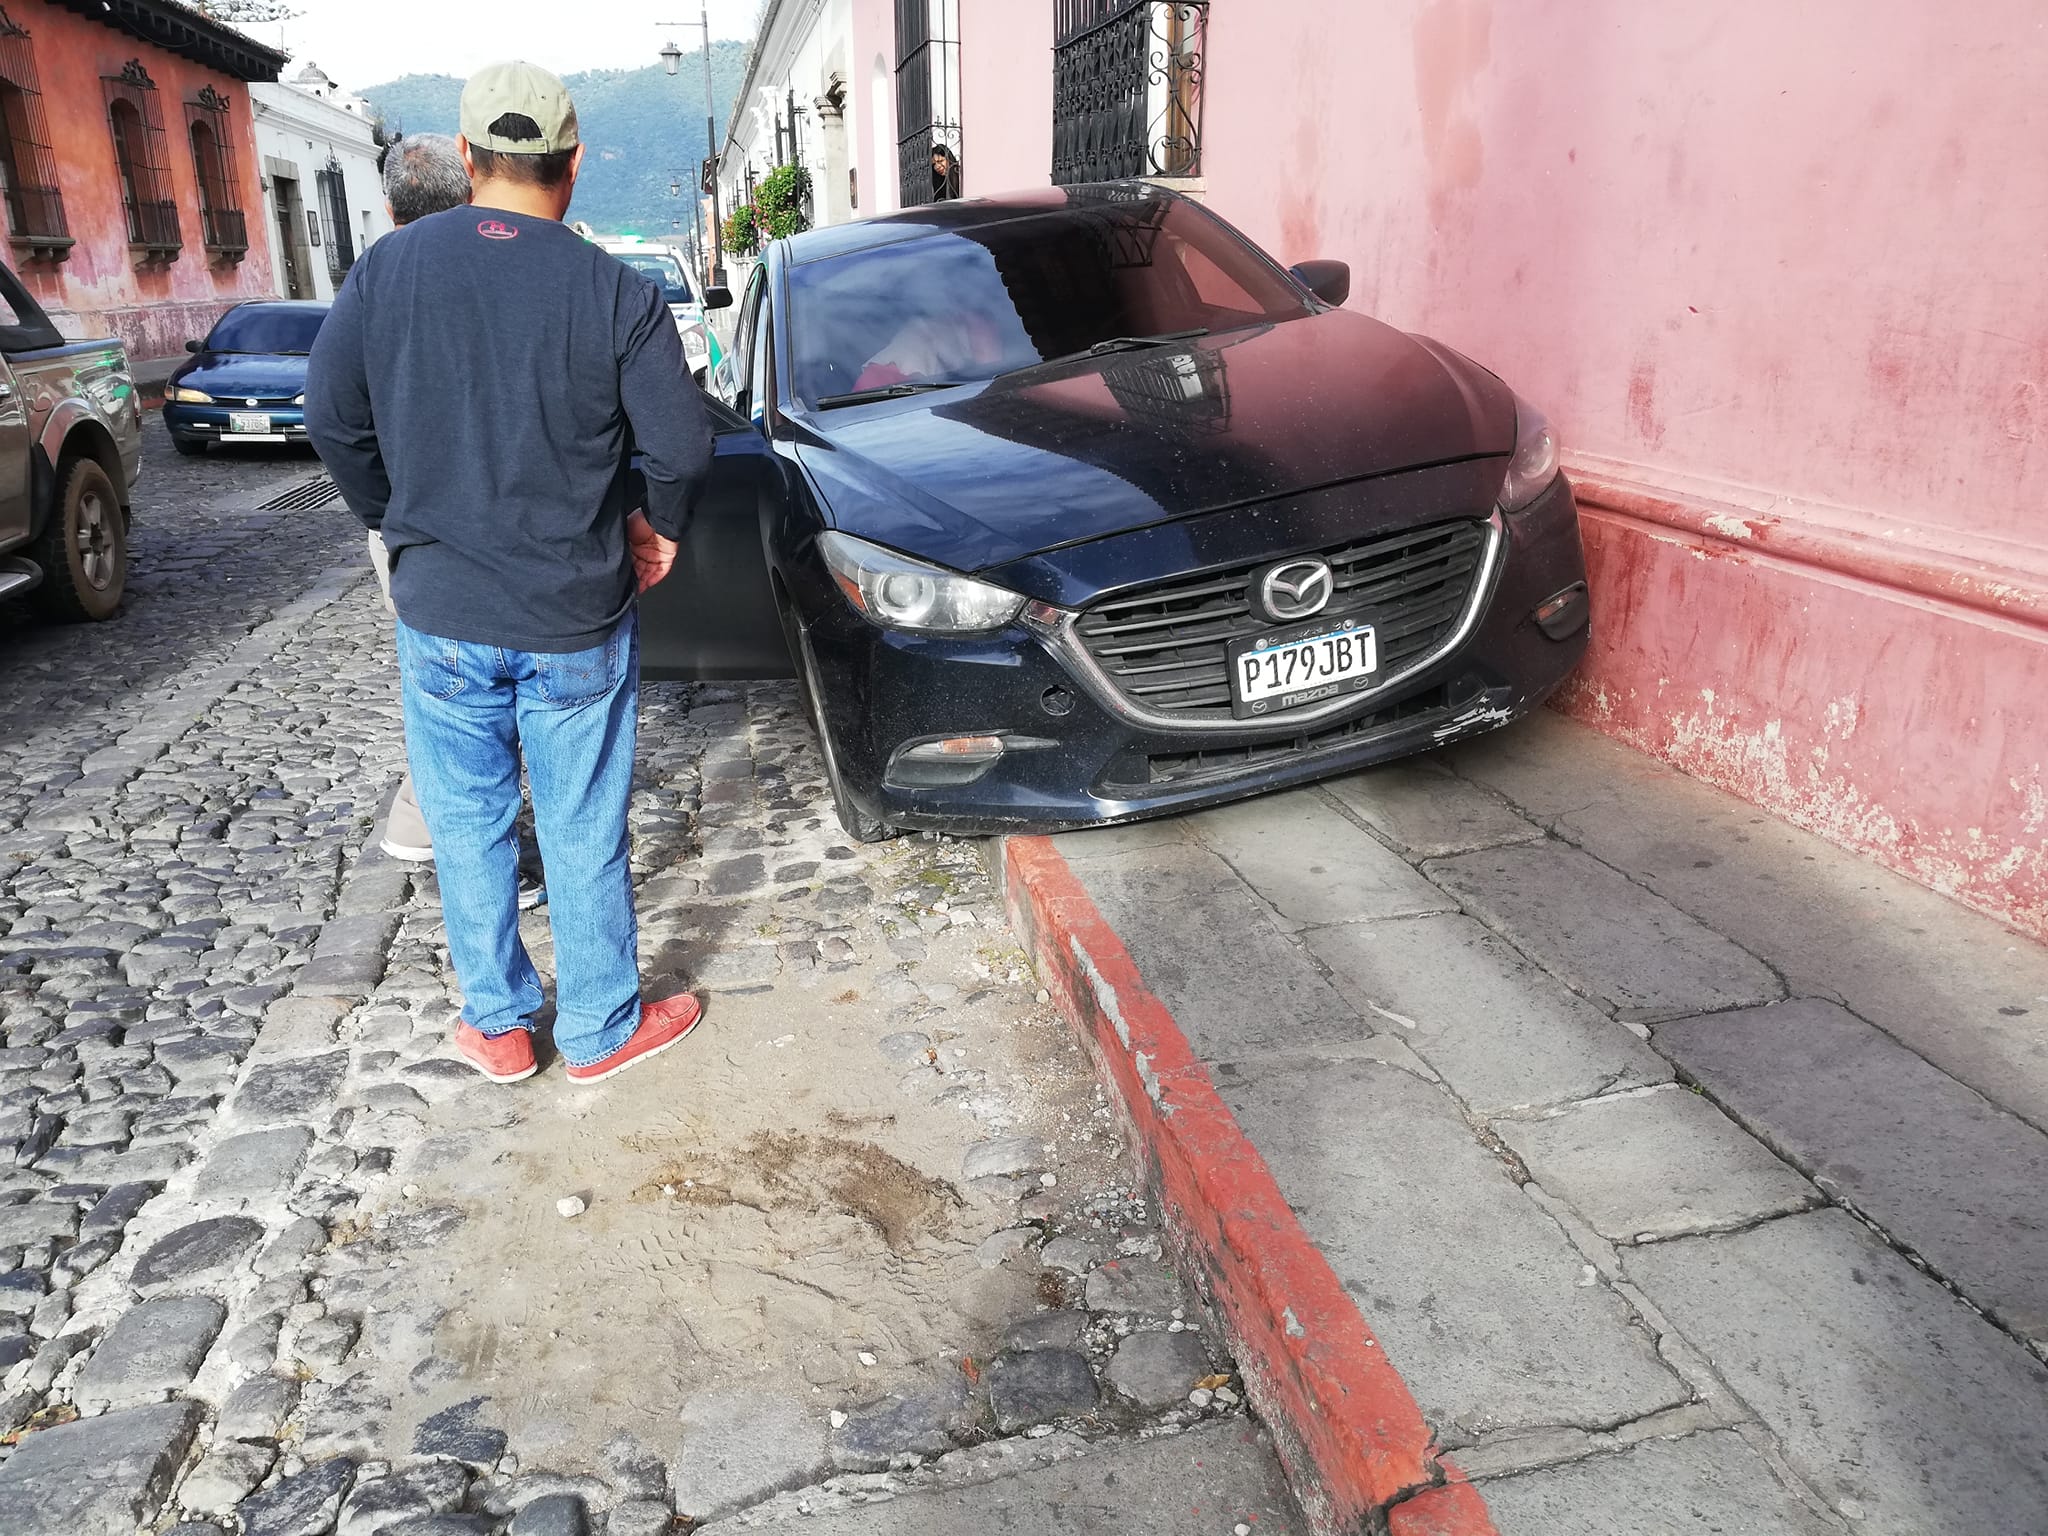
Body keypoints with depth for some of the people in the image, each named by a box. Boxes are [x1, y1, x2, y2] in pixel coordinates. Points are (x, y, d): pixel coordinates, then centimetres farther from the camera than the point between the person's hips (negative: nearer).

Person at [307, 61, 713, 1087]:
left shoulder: (388, 266, -3)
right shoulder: (615, 293, -10)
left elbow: (332, 418, 1)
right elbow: (681, 446, -11)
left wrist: (397, 523, 17)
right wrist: (660, 527, 9)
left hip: (441, 618, 2)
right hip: (576, 622, -1)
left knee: (467, 829, 16)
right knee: (584, 834, 11)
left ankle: (496, 1027, 30)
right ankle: (601, 1031, 26)